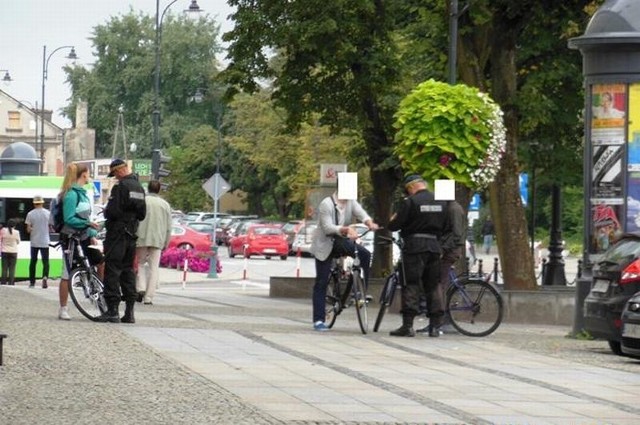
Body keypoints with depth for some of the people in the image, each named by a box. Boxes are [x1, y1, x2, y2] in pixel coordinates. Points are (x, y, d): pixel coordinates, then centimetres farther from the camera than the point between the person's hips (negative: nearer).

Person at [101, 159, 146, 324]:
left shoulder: (120, 187, -15)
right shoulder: (139, 187, 12)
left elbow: (113, 211, -20)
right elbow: (142, 213, 16)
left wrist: (106, 212, 0)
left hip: (117, 234, -8)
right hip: (132, 233, 8)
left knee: (112, 271, -5)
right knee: (128, 271, 12)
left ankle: (112, 310, -9)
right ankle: (129, 312, 11)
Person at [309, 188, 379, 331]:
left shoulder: (351, 202, -3)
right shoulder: (326, 204, -19)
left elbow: (360, 213, -20)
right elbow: (328, 228, -29)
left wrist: (369, 222, -43)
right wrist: (347, 229, -44)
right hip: (325, 245, -5)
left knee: (365, 254, -22)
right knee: (321, 282, -5)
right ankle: (318, 321, -2)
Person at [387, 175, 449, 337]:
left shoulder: (410, 202, -9)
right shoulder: (441, 202, 9)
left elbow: (395, 225, -9)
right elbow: (445, 226, 15)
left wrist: (392, 220, 13)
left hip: (414, 247, -5)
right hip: (434, 246, 5)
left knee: (411, 286, -4)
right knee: (433, 286, 11)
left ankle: (408, 325, -8)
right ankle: (435, 326, 9)